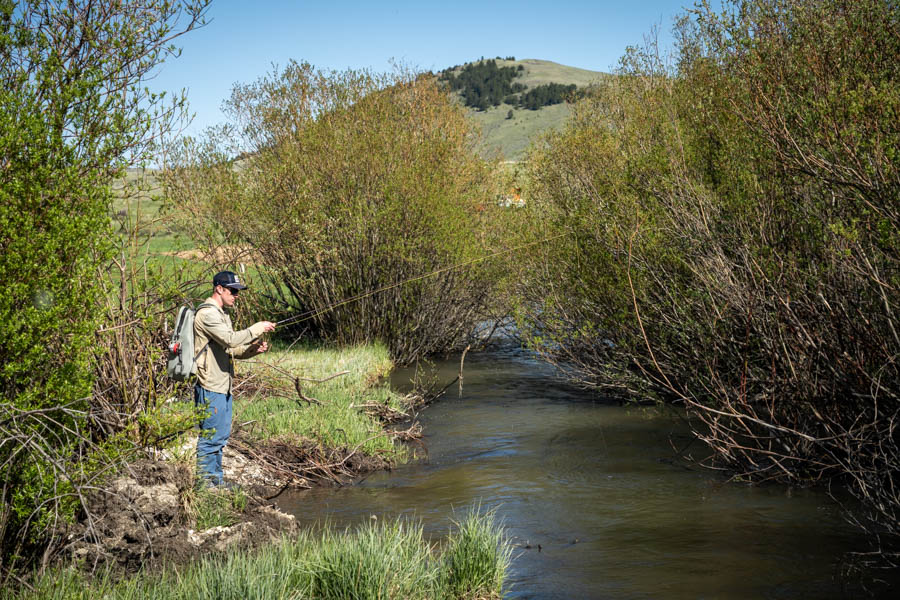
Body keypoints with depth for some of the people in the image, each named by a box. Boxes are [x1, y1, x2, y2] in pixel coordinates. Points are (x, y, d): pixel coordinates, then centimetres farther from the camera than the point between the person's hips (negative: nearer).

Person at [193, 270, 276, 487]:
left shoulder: (222, 314, 20)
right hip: (210, 387, -10)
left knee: (221, 436, 15)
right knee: (210, 437, -6)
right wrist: (257, 328, -16)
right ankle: (205, 483, 1)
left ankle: (217, 480, 23)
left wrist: (252, 349, 5)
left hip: (223, 386, 10)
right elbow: (230, 339, -24)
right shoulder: (207, 314, -13)